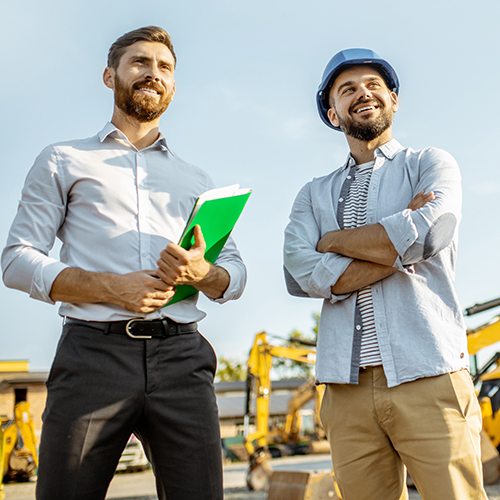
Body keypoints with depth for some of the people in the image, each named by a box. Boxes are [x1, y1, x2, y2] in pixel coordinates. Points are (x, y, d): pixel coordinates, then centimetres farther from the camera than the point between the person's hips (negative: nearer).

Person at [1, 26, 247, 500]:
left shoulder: (195, 179, 24)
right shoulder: (63, 161, 16)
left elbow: (236, 274, 17)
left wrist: (202, 273, -8)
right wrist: (110, 287, -10)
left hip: (180, 354, 3)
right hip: (94, 351, -2)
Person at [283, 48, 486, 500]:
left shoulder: (430, 165, 11)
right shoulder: (314, 195, 17)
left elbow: (426, 235, -12)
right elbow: (302, 275, -2)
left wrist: (335, 240, 1)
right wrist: (398, 246, -6)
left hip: (428, 376, -2)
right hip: (348, 386, 3)